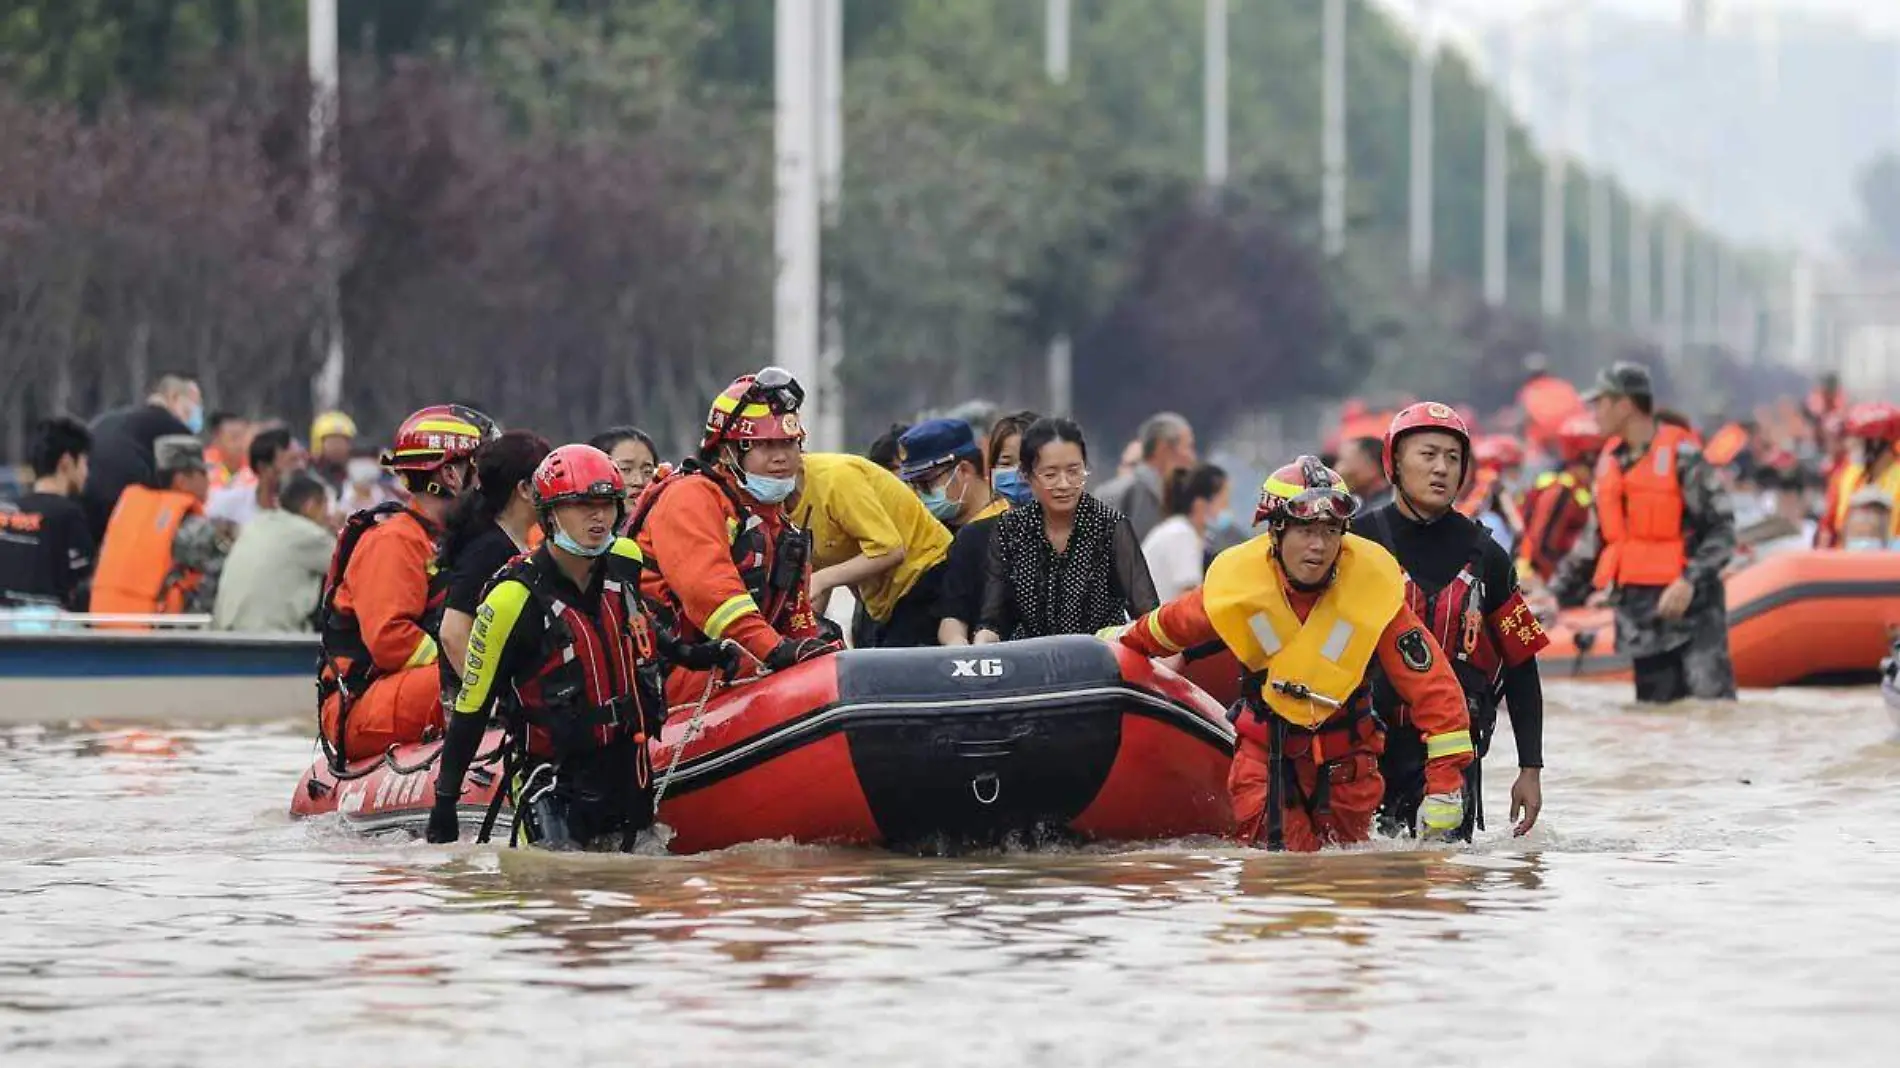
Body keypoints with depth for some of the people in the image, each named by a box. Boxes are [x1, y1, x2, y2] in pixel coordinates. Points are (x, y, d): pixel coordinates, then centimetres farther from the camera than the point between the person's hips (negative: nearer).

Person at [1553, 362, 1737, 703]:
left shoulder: (1681, 455, -8)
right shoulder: (1609, 461, 13)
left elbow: (1722, 528, -9)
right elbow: (1594, 539, 21)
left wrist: (1691, 581, -20)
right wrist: (1560, 592, 15)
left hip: (1689, 605, -7)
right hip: (1638, 614, 7)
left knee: (1710, 700, -15)